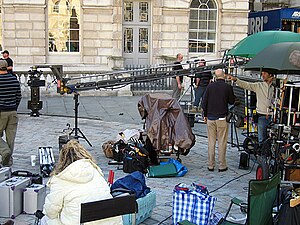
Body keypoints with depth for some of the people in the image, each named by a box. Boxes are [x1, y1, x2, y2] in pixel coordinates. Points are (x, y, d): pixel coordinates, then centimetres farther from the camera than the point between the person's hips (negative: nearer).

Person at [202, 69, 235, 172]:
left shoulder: (210, 86, 1)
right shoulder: (228, 87, -6)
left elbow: (204, 102, 3)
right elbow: (232, 101, 5)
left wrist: (205, 115, 13)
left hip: (210, 118, 2)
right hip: (222, 118, -2)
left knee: (211, 142, 7)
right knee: (222, 143, 3)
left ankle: (210, 165, 11)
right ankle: (222, 166, 7)